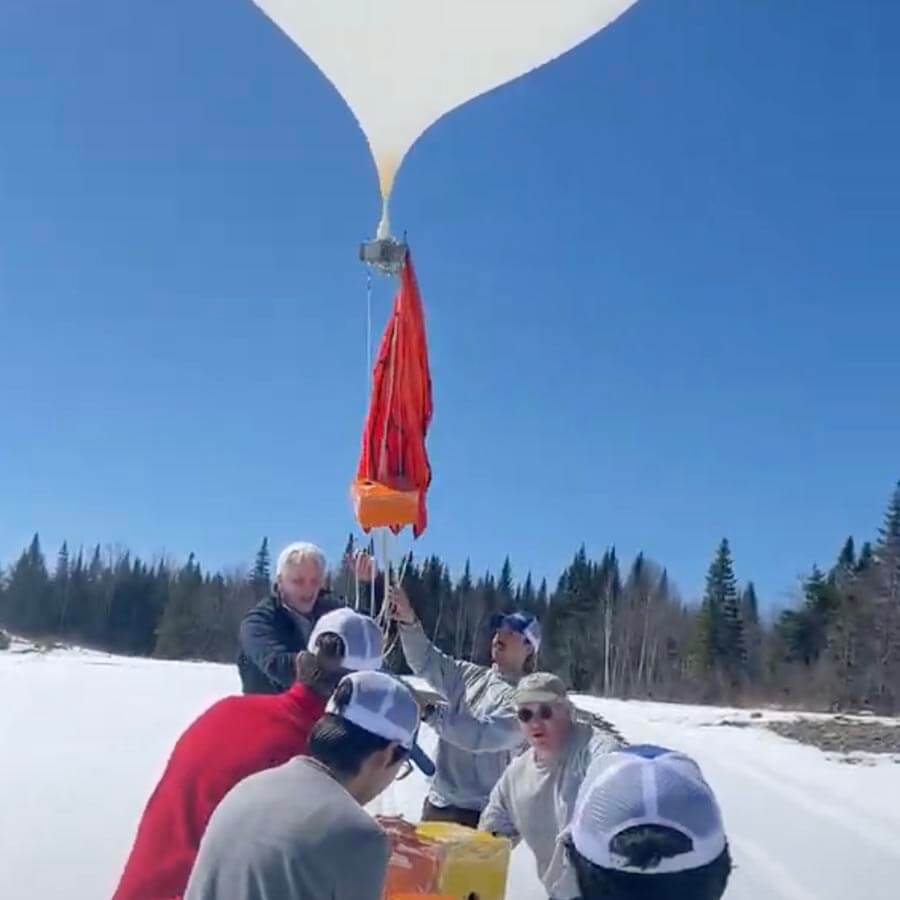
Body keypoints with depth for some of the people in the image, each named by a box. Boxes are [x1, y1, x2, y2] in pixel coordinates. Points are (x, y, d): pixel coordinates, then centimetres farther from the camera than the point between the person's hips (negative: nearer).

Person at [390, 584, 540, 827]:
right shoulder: (470, 676, 9)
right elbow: (428, 662, 0)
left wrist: (431, 711, -25)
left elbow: (482, 735, -22)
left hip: (479, 814, -6)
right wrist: (409, 622, -16)